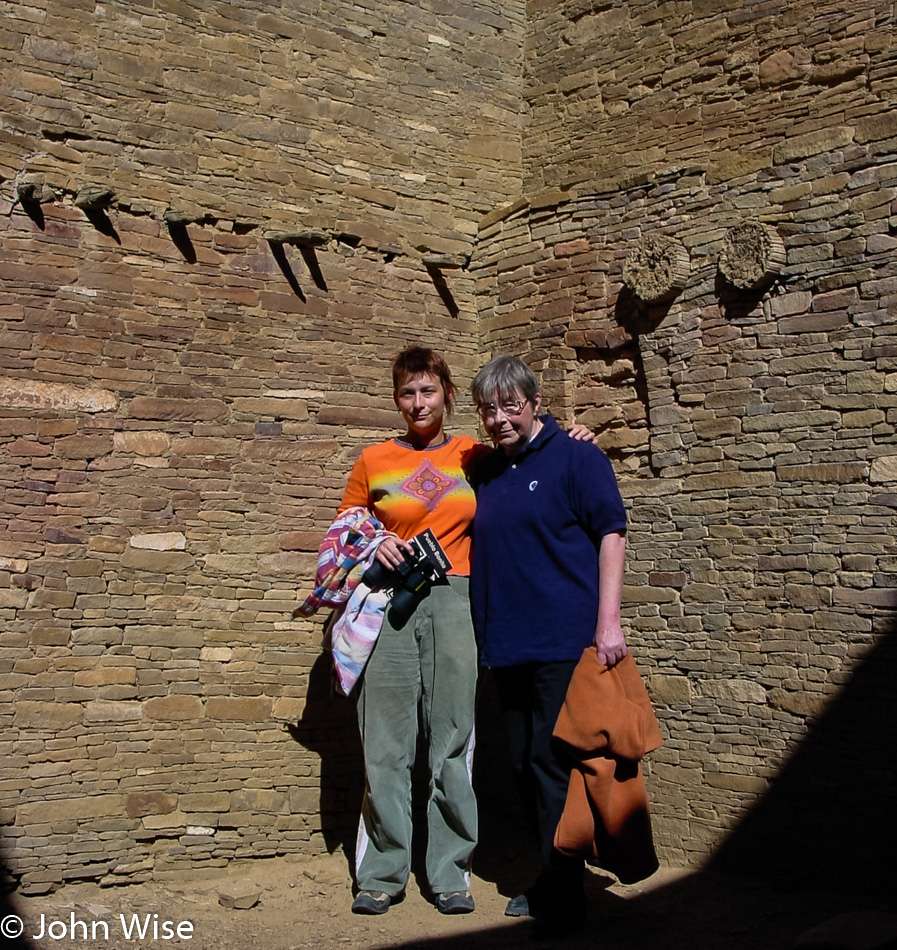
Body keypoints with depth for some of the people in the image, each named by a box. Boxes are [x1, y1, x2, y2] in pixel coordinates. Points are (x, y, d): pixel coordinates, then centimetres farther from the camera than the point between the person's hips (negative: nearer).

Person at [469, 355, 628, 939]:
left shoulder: (575, 458, -2)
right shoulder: (486, 473, 16)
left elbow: (610, 535, -6)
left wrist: (608, 621, -14)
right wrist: (484, 636, 17)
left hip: (564, 643, -7)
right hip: (506, 646, 7)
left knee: (554, 768, -6)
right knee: (527, 769, 12)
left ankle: (561, 900, 3)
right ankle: (552, 884, 25)